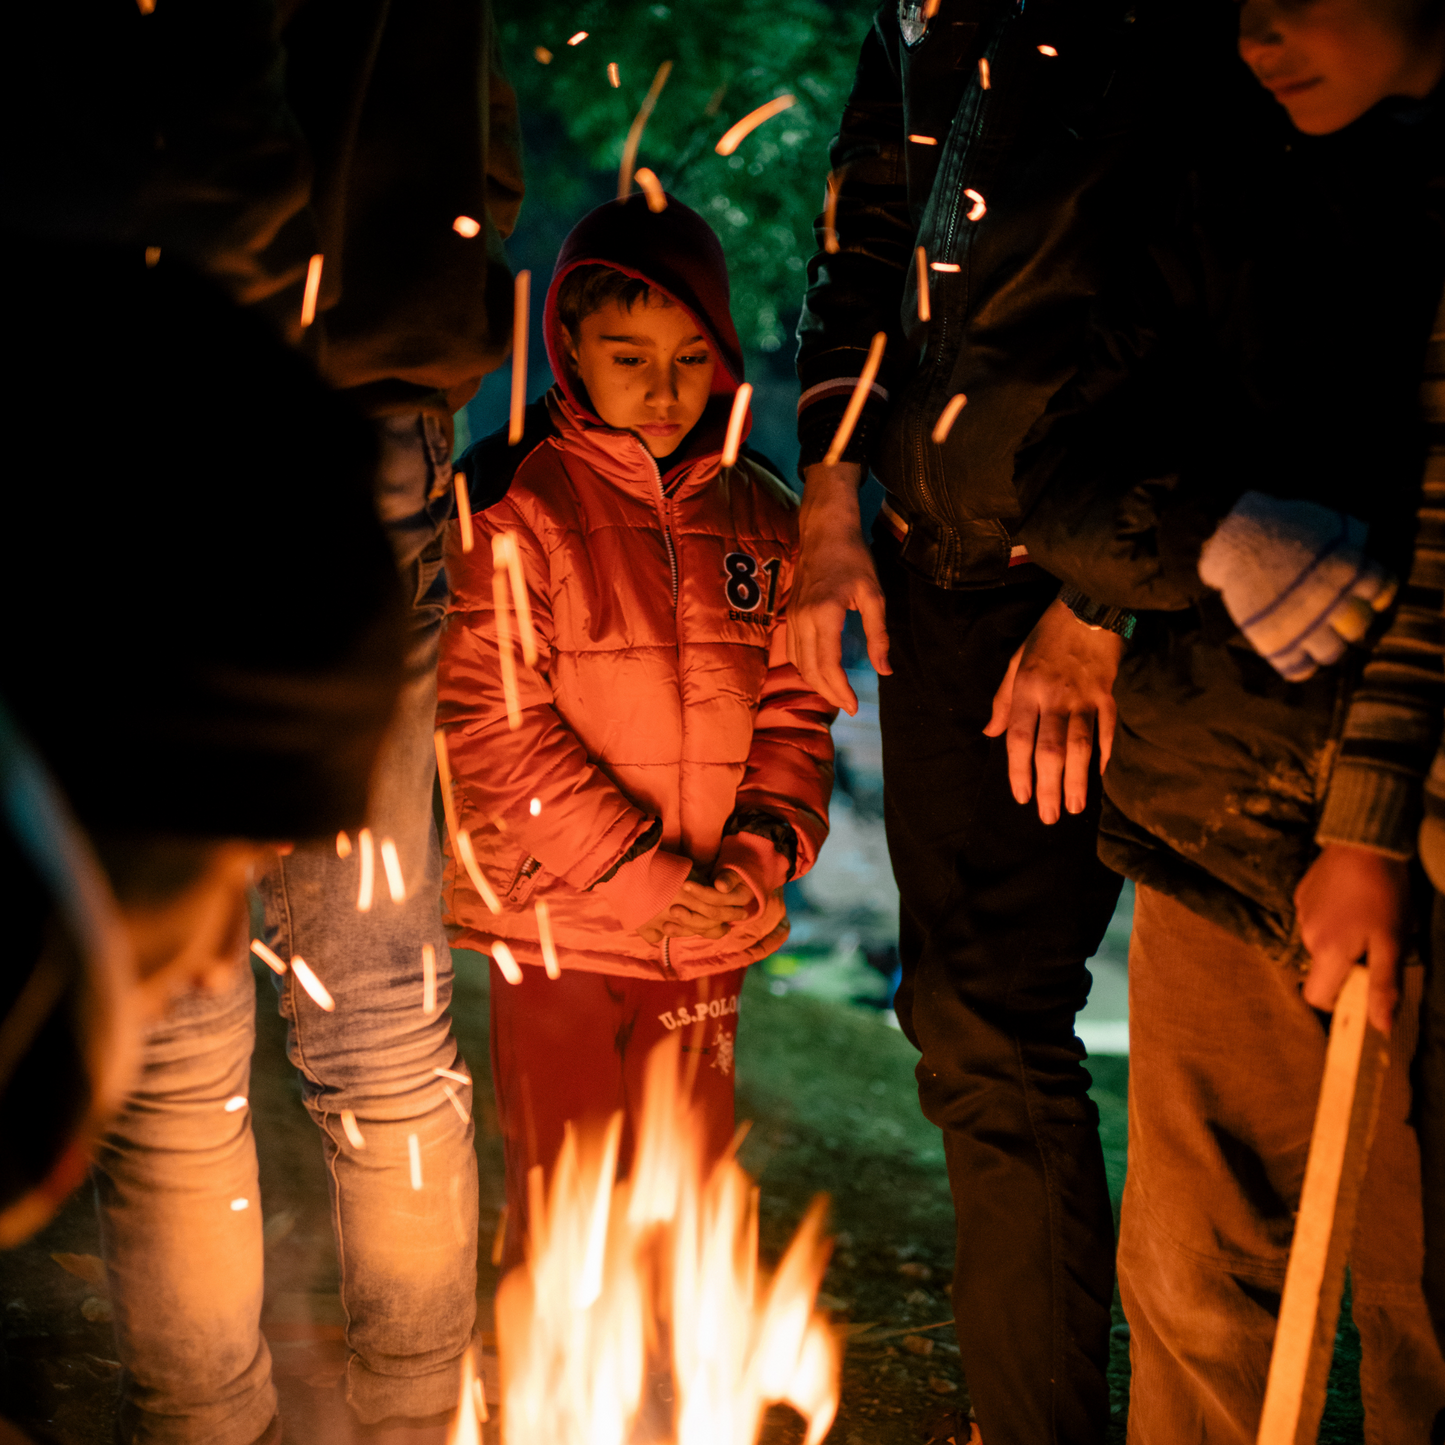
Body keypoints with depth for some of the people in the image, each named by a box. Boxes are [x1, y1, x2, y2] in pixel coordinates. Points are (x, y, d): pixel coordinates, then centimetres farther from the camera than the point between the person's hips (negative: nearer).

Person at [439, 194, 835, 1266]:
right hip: (552, 921, -4)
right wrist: (648, 883, -16)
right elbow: (492, 725, -14)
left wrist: (756, 857, -10)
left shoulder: (761, 514, 7)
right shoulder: (511, 503, -8)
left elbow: (795, 710, 8)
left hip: (705, 935, 4)